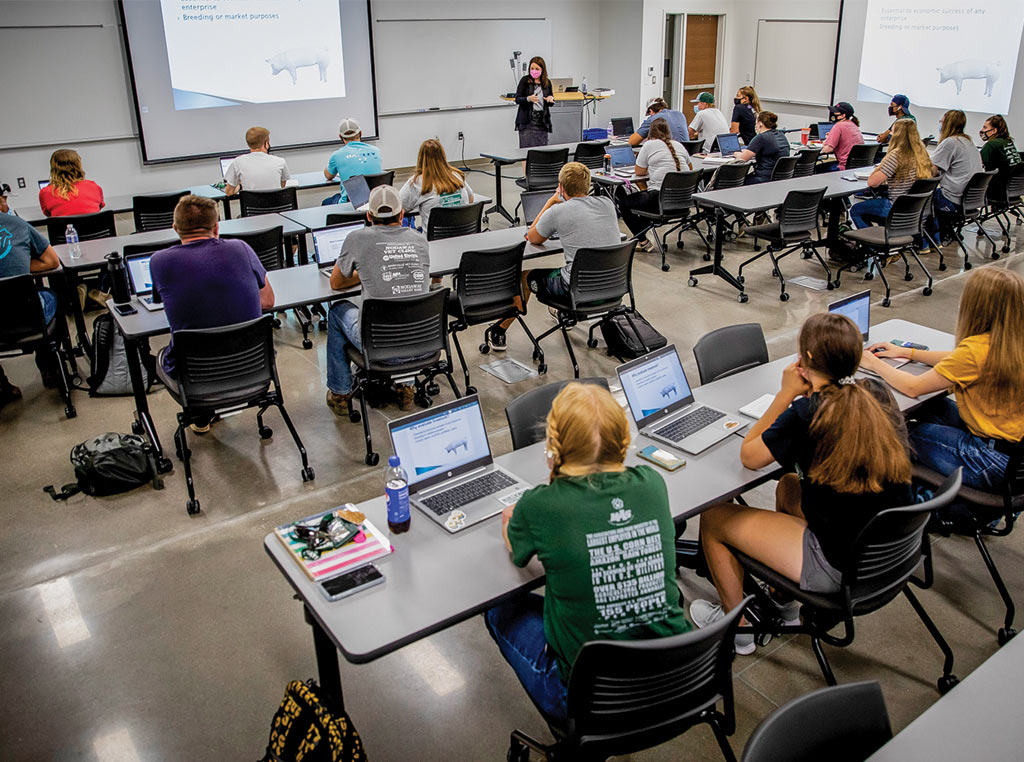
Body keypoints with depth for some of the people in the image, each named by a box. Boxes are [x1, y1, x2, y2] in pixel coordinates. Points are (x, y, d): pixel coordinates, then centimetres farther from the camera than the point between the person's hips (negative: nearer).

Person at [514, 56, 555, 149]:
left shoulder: (547, 82, 8)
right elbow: (517, 99, -4)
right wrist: (528, 99, -23)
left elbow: (550, 103, 16)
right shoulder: (525, 80, -2)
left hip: (542, 122, 3)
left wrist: (551, 99, -8)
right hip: (527, 122, -3)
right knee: (526, 148, -7)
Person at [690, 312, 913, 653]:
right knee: (788, 485, 33)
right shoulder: (879, 395, -2)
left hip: (840, 569, -8)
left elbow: (749, 456, -6)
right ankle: (784, 601, 46)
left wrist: (787, 394, -5)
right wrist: (813, 394, 5)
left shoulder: (806, 415, -22)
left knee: (713, 517, 8)